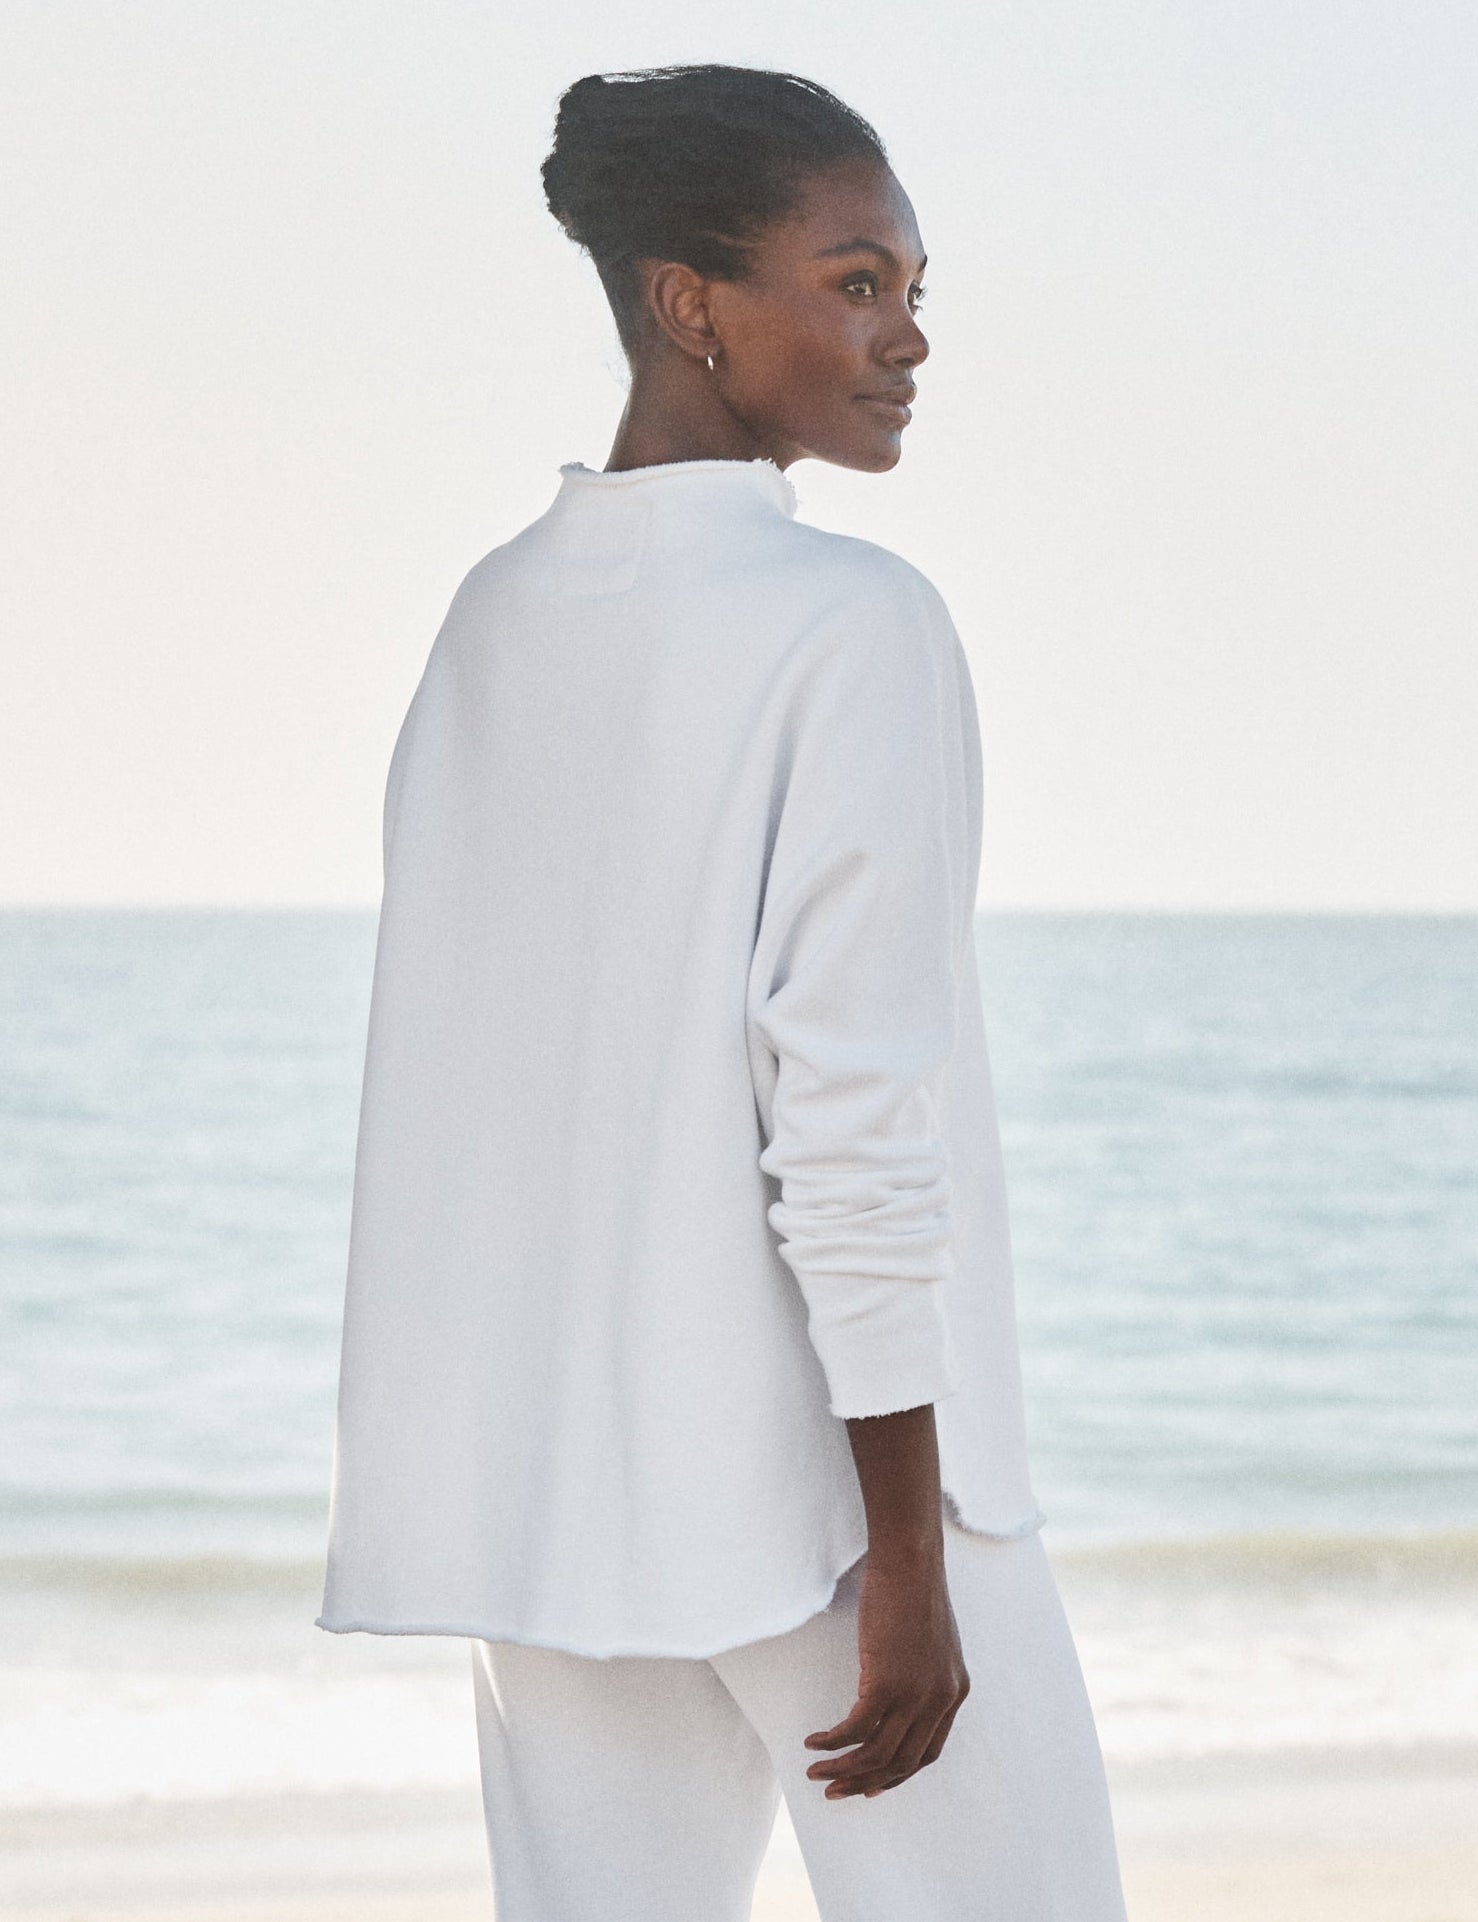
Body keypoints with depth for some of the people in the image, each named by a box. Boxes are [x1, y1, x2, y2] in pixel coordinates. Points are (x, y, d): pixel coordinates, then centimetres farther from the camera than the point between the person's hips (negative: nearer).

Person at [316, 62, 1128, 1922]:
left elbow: (457, 1089, 13)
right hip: (816, 1479, -6)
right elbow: (854, 1115, -17)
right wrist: (909, 1560, -14)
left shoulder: (492, 618, 9)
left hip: (546, 1490, 7)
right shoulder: (852, 622, -12)